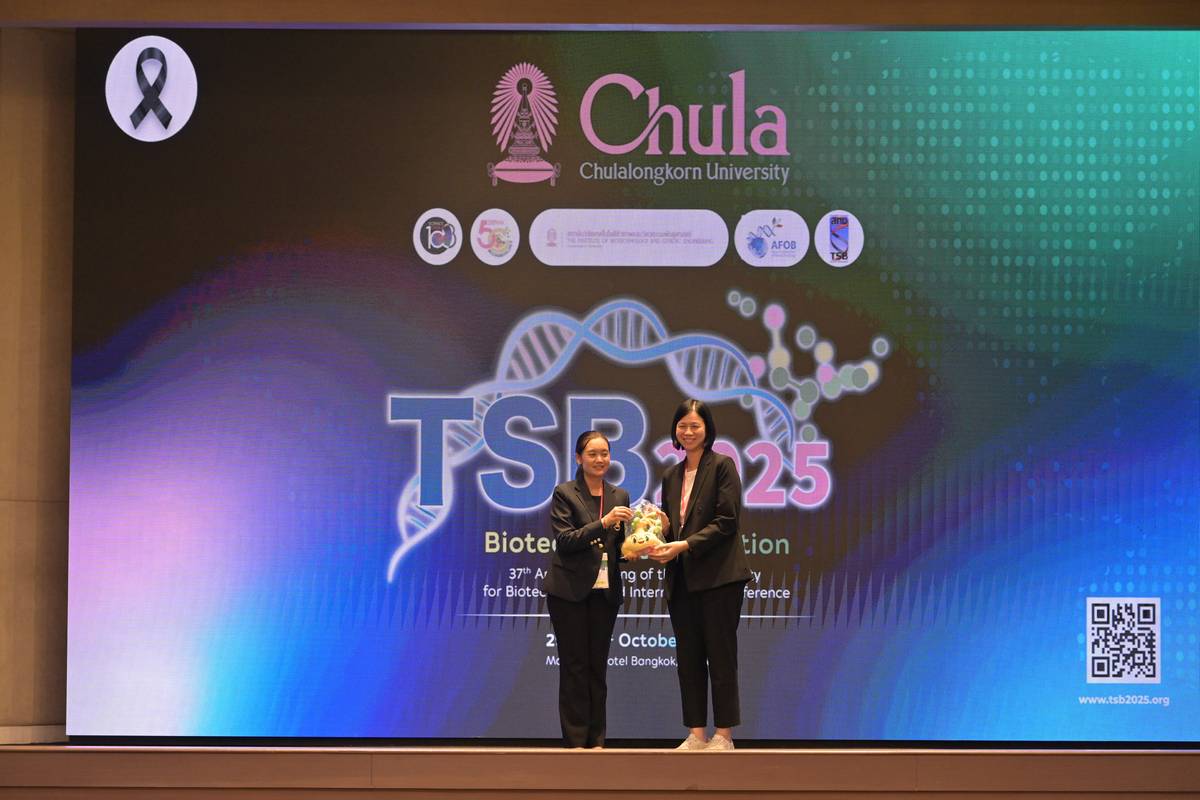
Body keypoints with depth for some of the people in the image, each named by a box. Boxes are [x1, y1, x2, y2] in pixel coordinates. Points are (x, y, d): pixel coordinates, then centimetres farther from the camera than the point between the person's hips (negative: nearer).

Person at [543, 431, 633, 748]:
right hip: (570, 590, -4)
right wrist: (603, 523, -24)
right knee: (574, 665, -1)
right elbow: (564, 539, -13)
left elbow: (619, 547, 13)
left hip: (604, 591, 4)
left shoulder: (619, 496, 11)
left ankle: (596, 740, 10)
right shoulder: (565, 493, -3)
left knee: (598, 665, 6)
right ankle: (575, 740, 3)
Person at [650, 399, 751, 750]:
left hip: (718, 575, -7)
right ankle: (696, 733, 11)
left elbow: (726, 521, -11)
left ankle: (723, 735, 2)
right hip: (682, 578, 7)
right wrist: (662, 532, -2)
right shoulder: (671, 476, 17)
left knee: (720, 655, -3)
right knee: (688, 656, 6)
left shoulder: (722, 466, -3)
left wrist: (685, 545, -18)